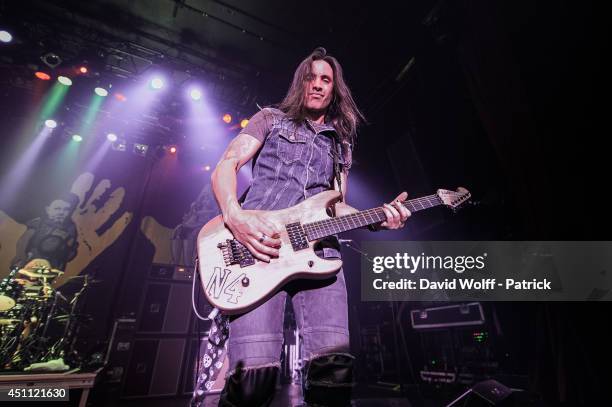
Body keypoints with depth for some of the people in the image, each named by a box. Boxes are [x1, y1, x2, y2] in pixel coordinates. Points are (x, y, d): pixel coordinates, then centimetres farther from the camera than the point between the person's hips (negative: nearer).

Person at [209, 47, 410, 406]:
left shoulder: (341, 144, 28)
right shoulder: (271, 118, 19)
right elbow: (226, 165, 8)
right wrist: (235, 215, -13)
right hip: (257, 241, -2)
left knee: (335, 361, -15)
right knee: (256, 371, -16)